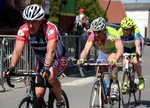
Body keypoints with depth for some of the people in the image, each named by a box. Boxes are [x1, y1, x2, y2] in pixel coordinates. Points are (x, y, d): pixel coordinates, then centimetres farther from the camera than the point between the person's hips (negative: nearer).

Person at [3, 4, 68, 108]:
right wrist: (12, 67, -44)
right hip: (41, 60, 4)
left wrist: (46, 68, -60)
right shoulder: (23, 30, -20)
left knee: (50, 76, -35)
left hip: (58, 59, -4)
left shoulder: (50, 28, -32)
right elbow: (17, 50, -28)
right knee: (39, 94, -7)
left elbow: (51, 51, -44)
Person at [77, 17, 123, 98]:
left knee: (110, 61, -37)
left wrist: (115, 60, -67)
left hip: (114, 52, -3)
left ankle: (114, 86, -22)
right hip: (102, 53, 4)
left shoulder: (113, 34, -37)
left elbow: (120, 49, -48)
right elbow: (86, 50, -38)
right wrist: (81, 59, -60)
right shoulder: (93, 36, -29)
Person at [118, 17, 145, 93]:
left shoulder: (135, 31, -36)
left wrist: (138, 56, -62)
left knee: (135, 62, -23)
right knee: (125, 64, -12)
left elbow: (137, 45, -47)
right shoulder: (120, 32, -30)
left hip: (135, 46, -3)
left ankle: (141, 79, 1)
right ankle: (125, 85, -1)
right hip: (126, 47, 3)